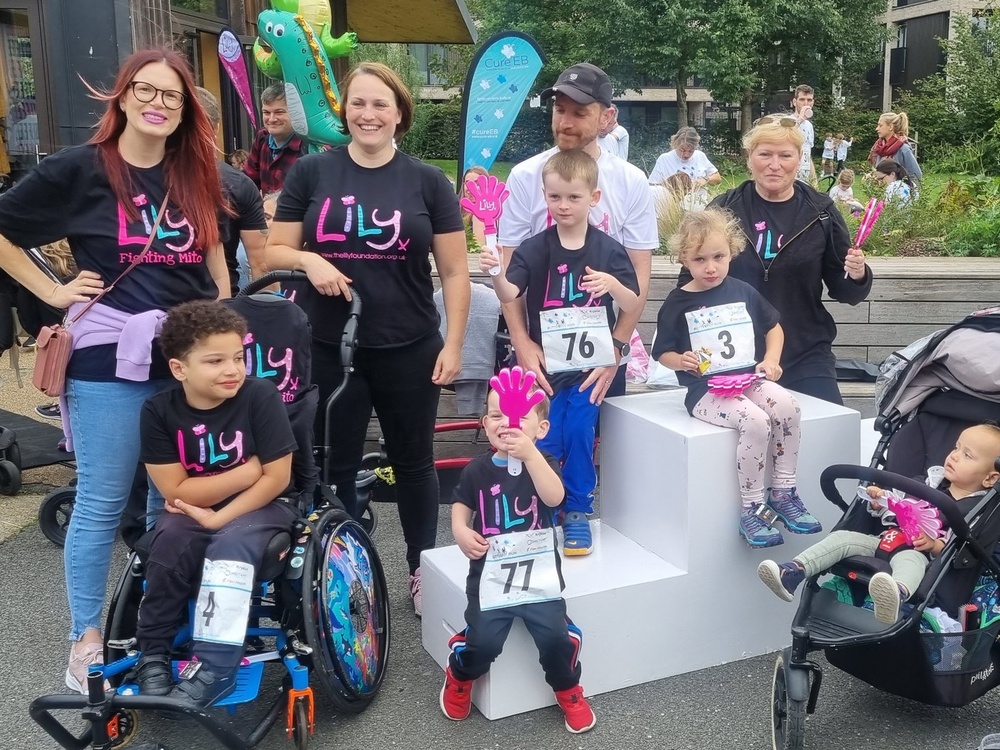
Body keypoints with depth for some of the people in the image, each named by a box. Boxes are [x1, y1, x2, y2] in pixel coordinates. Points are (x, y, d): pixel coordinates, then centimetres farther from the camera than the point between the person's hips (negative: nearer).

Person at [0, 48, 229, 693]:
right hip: (110, 358, -4)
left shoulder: (196, 174, 8)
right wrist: (54, 292, -5)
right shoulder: (79, 169, -5)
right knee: (103, 504, 2)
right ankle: (86, 641, 16)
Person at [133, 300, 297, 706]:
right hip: (193, 510, 3)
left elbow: (276, 478, -17)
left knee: (231, 543, -31)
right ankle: (154, 653, -10)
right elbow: (177, 491, -14)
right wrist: (247, 471, -18)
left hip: (260, 506, -2)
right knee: (170, 541, -26)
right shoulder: (159, 410, -12)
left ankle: (214, 667, -27)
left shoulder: (260, 396, -18)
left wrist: (218, 518, -21)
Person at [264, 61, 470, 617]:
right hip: (329, 348, 0)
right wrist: (308, 261, -17)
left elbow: (455, 270, 0)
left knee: (414, 462, 12)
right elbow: (276, 250, 4)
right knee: (335, 466, 9)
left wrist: (454, 345, -6)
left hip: (409, 350, 0)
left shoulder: (428, 181, 1)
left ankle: (422, 571, 28)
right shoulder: (312, 172, 1)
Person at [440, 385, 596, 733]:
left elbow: (554, 498, -25)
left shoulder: (543, 463, -5)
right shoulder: (477, 470, 0)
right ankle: (459, 678, 22)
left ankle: (568, 692, 17)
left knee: (555, 637, -15)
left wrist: (530, 454, -39)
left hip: (539, 573, 0)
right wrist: (462, 533, -13)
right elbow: (461, 509, 11)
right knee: (483, 642, -14)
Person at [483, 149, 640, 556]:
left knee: (578, 431, -11)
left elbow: (632, 306, -1)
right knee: (544, 440, -5)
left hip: (590, 363, 0)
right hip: (547, 363, 1)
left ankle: (578, 512, 10)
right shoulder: (533, 249, -1)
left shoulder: (608, 250, -1)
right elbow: (509, 295, -14)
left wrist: (613, 283, -21)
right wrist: (494, 274, -35)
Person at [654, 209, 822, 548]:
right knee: (755, 421, -30)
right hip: (706, 390, -4)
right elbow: (662, 352, 5)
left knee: (787, 405, -25)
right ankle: (751, 509, -17)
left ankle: (783, 493, -9)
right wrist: (681, 361, -17)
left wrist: (771, 359, 4)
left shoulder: (743, 292, 9)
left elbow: (773, 326, 21)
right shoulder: (677, 303, 0)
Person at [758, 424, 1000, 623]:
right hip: (887, 538, 7)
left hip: (917, 553, -7)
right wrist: (880, 501, 6)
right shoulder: (930, 480, 19)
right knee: (843, 537, -13)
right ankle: (791, 573, -28)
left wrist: (935, 545, -25)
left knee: (910, 560, -40)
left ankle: (896, 595, -76)